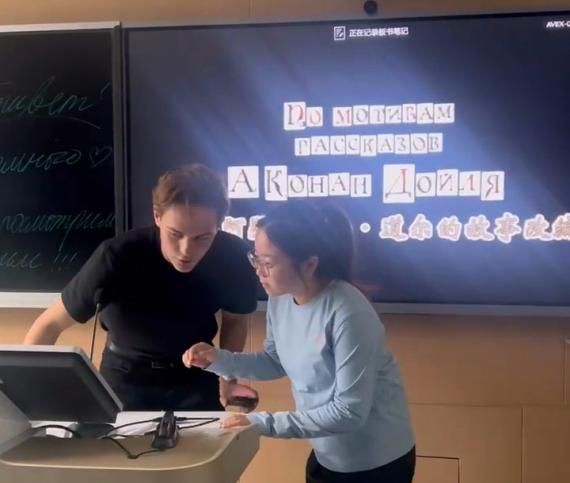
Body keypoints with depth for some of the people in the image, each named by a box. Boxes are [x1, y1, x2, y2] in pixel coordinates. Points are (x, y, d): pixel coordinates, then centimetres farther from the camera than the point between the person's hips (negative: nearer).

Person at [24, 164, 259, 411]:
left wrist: (227, 378, -16)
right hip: (125, 380, -1)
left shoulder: (233, 256, -25)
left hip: (196, 380, 2)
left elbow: (235, 319, -3)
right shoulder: (118, 257, -31)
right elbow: (51, 323, -18)